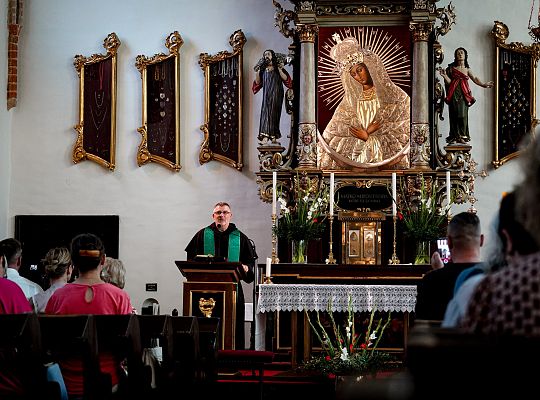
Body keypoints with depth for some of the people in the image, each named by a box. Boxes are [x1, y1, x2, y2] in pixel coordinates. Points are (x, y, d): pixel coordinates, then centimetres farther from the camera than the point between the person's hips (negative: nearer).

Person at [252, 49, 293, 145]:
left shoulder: (277, 67, 5)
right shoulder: (263, 69, 15)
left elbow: (286, 78, -5)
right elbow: (258, 82, 11)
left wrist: (280, 70, -18)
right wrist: (257, 72, -2)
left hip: (276, 93, -3)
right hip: (266, 94, 3)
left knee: (274, 113, -9)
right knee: (266, 111, -8)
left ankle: (274, 136, -11)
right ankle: (265, 137, -15)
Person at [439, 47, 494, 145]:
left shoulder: (467, 69, 15)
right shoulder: (451, 68, 9)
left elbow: (475, 79, 10)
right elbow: (449, 82, 4)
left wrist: (484, 84, -2)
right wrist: (444, 76, -12)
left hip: (464, 93, 2)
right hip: (454, 93, -2)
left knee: (463, 114, -6)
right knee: (454, 114, -6)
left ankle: (462, 136, -4)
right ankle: (454, 137, -5)